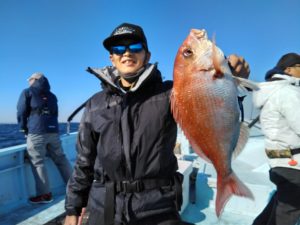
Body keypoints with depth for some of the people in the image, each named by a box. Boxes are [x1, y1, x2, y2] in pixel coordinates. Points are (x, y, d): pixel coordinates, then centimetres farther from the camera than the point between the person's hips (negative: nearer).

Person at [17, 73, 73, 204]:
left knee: (38, 163, 0)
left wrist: (24, 129, 15)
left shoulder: (27, 92, 6)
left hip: (36, 133, -5)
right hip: (53, 131, 5)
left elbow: (21, 112, 3)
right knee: (61, 159, 12)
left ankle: (45, 194, 1)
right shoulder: (51, 95, 20)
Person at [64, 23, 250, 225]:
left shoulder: (167, 94, -4)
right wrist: (73, 208, 11)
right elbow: (84, 160, 9)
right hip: (103, 209, 3)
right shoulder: (96, 105, 4)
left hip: (157, 208, -2)